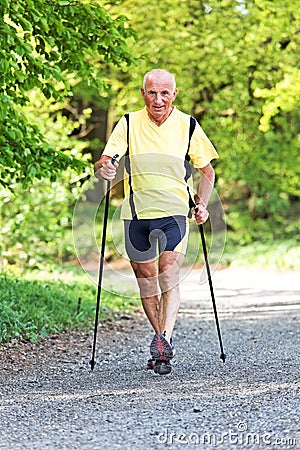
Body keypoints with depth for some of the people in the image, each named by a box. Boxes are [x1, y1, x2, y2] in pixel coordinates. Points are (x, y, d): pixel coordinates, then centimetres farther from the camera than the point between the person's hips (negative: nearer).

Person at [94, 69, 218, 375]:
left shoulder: (187, 126, 0)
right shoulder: (128, 124, 0)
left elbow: (207, 170, 10)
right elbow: (104, 163, -6)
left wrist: (202, 204, -4)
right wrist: (103, 168, -30)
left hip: (174, 213, -2)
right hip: (136, 213, 2)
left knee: (169, 277, -18)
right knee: (146, 281, 8)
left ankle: (163, 341, -26)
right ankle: (163, 342, 21)